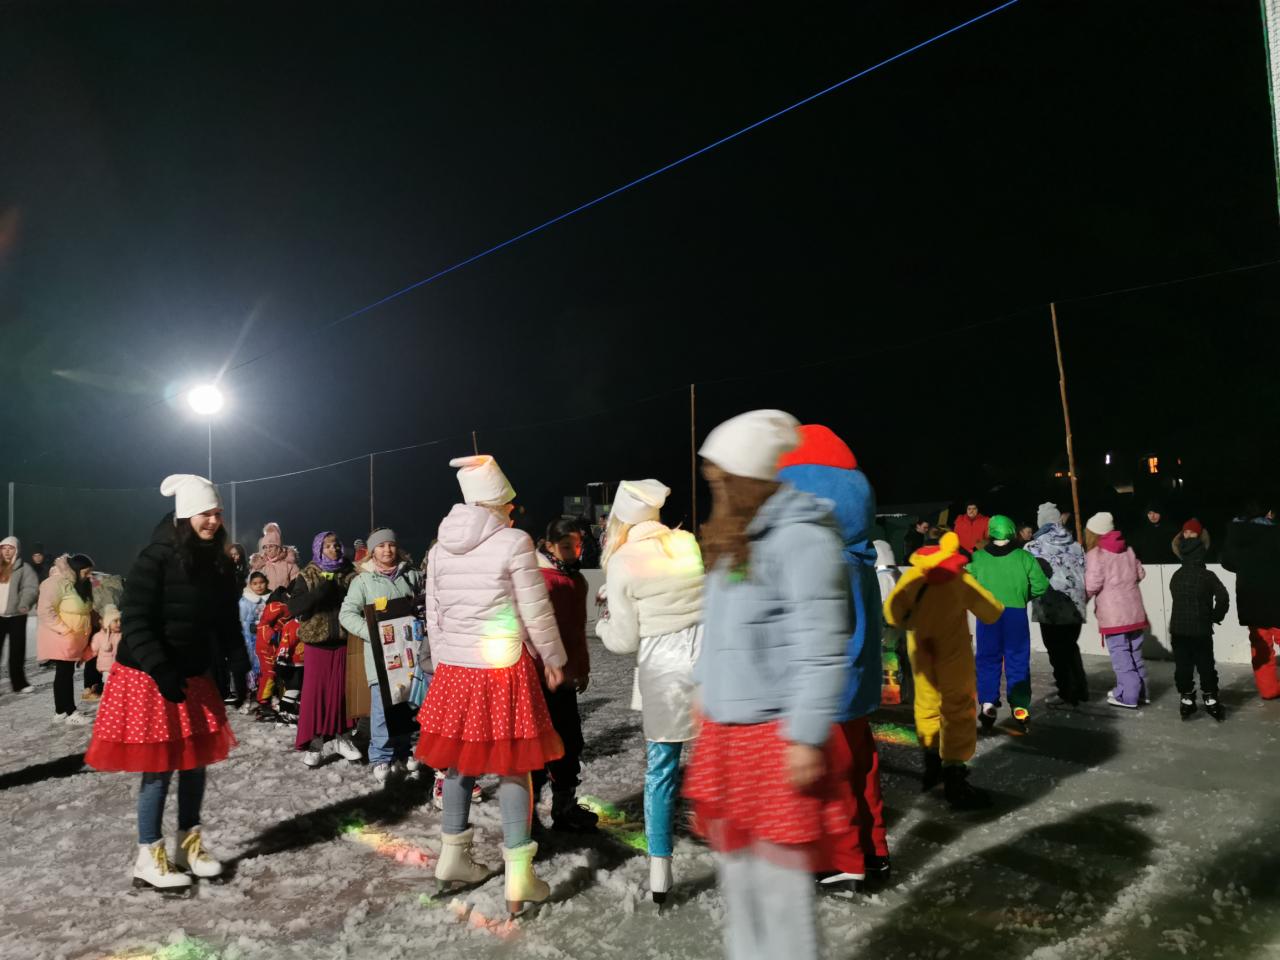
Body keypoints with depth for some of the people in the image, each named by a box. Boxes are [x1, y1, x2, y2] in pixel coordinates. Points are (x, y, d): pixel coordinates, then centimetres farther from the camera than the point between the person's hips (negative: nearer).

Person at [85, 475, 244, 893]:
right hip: (148, 677, -6)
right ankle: (149, 859, 17)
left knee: (196, 761, 12)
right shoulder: (156, 559, -17)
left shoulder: (220, 564, 3)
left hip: (194, 675, 7)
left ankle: (190, 845, 29)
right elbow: (134, 621, -19)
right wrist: (161, 670, -25)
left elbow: (227, 622, 10)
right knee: (160, 768, 0)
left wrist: (240, 663, 0)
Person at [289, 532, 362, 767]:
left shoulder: (350, 574, 3)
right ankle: (313, 744, 10)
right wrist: (318, 594, -23)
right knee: (315, 692, 1)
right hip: (317, 641, -2)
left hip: (343, 641, 2)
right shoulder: (307, 576, 0)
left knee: (343, 690, 8)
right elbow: (294, 607, -9)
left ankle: (342, 738, 21)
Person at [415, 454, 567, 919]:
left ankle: (453, 856, 33)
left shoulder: (440, 547, 4)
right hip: (503, 670, -5)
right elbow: (537, 612, -9)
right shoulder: (514, 542, -13)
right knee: (512, 767, 3)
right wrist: (554, 659, 4)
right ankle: (518, 880, 9)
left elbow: (434, 616, 10)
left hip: (455, 668, 5)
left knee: (460, 759, 18)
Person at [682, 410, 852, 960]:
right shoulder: (734, 537, 11)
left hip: (778, 736, -9)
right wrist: (707, 686, 20)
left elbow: (820, 649, -20)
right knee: (738, 870, 20)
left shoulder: (799, 538, -17)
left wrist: (807, 736, -20)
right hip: (726, 729, 9)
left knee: (780, 880, 5)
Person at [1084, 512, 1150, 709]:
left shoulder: (1095, 554, -10)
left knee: (1121, 656, -2)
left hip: (1114, 614, -7)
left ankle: (1128, 696, 1)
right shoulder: (1127, 549, 11)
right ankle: (1142, 692, 23)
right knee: (1135, 653, 16)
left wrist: (1082, 598, 0)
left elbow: (1092, 584, -17)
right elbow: (1140, 574, 17)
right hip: (1134, 610, 7)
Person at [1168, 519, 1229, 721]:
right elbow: (1223, 598, -15)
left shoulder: (1176, 576, 1)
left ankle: (1186, 700, 11)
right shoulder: (1207, 575, -8)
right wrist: (1215, 616, 1)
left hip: (1178, 629, 2)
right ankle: (1211, 700, 12)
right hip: (1201, 630, -2)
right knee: (1206, 666, 8)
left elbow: (1176, 599, 1)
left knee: (1182, 666, 8)